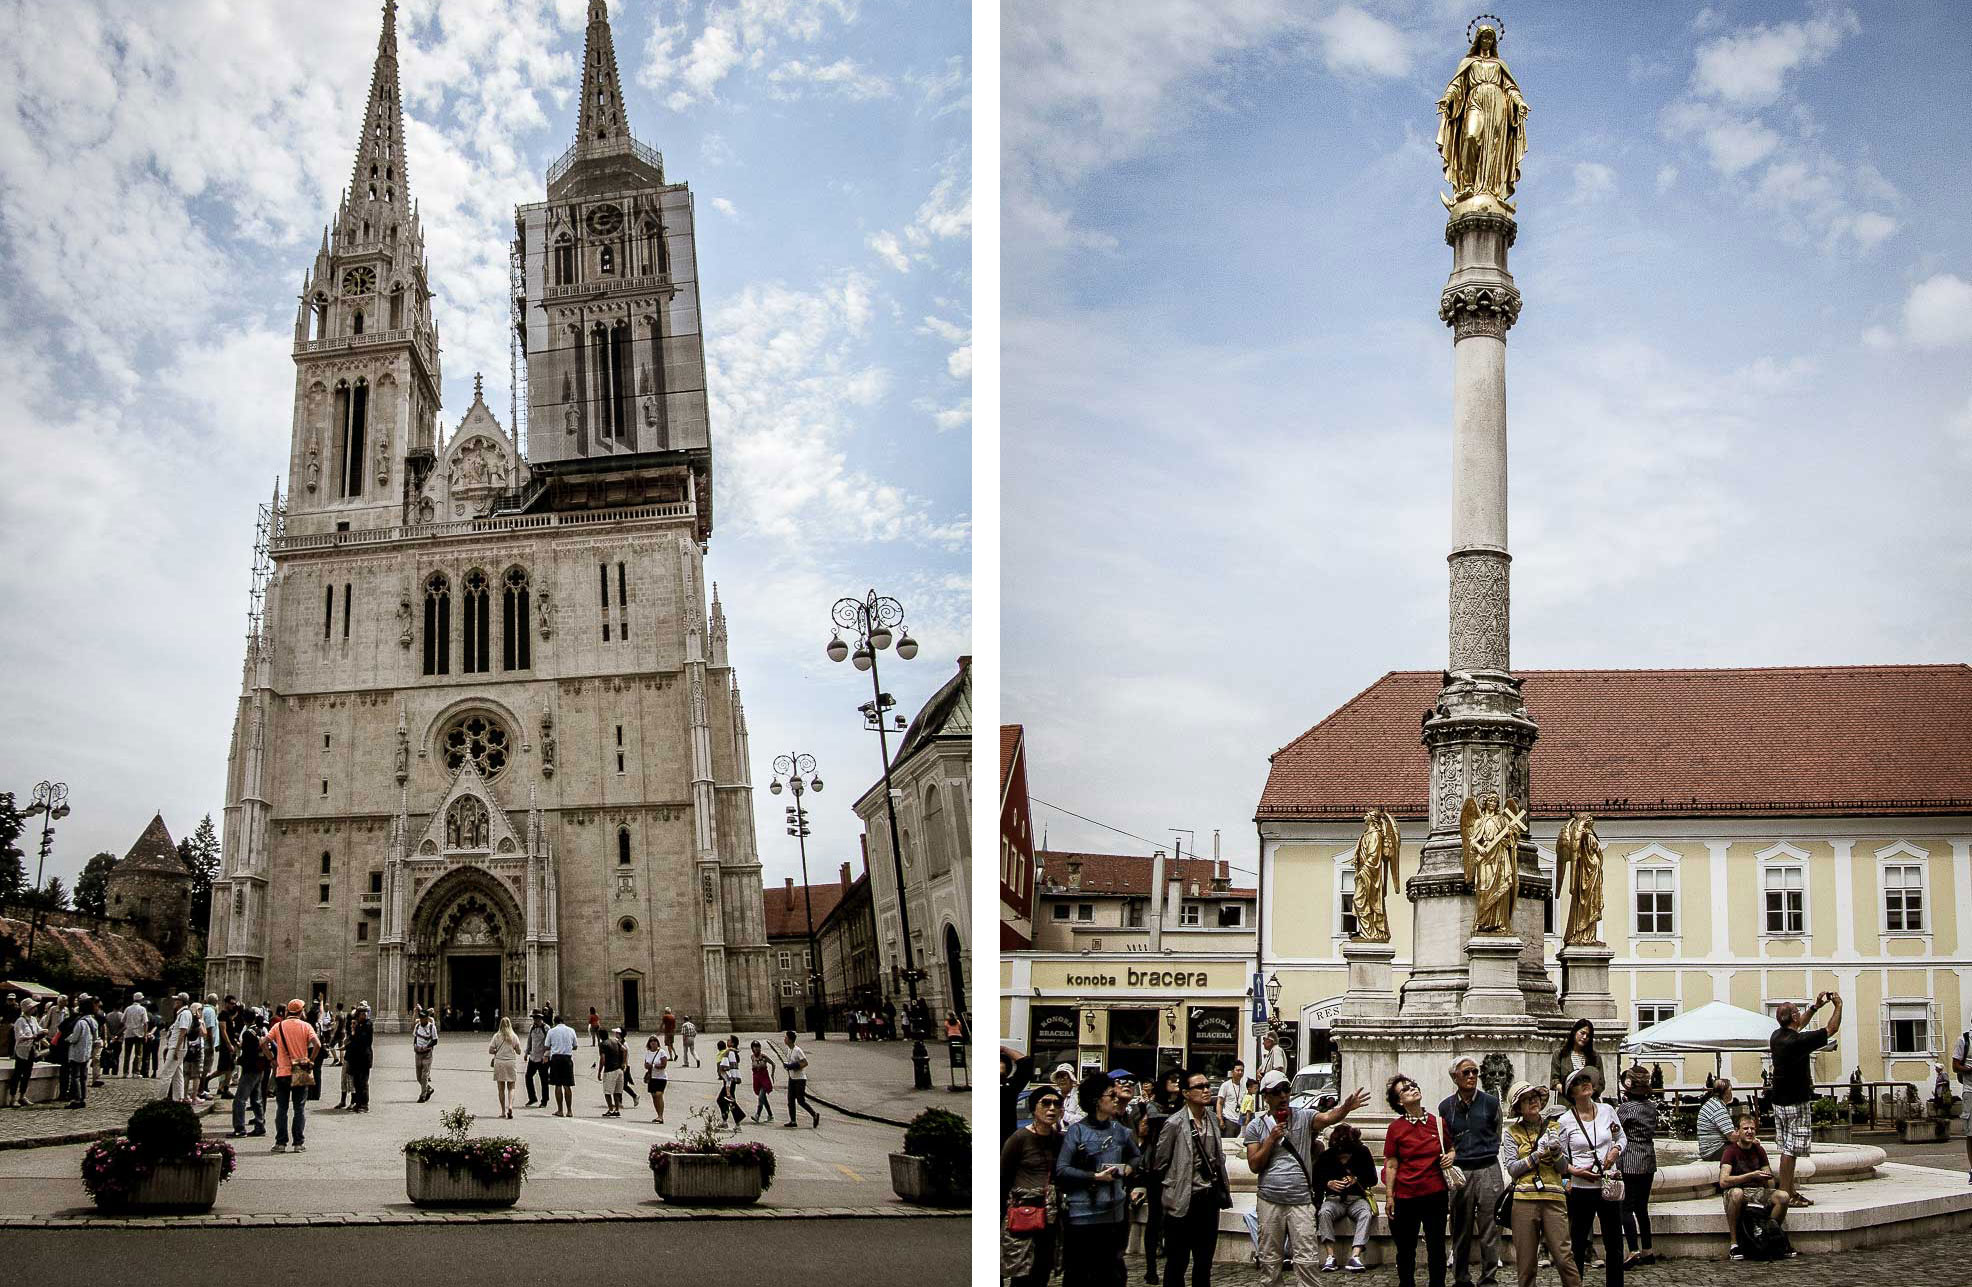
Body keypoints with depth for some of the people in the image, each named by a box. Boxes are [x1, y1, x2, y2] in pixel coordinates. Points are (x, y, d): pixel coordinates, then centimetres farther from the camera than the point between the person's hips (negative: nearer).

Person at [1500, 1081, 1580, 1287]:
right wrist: (1538, 1154, -10)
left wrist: (1556, 1151, -11)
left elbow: (1564, 1167, 8)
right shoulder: (1511, 1133, 8)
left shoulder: (1555, 1128, 12)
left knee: (1564, 1258, -7)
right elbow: (1512, 1169, -2)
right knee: (1526, 1263, 1)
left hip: (1553, 1199, 0)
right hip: (1524, 1201, 0)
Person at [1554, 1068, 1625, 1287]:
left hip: (1609, 1185, 2)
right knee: (1578, 1244, 5)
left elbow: (1621, 1138, 16)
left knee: (1614, 1244, 6)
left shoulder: (1607, 1111, 3)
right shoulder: (1565, 1121, -4)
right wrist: (1575, 1171, -15)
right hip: (1581, 1189, -2)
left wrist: (1616, 1150, -4)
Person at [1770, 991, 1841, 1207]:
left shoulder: (1777, 1036, 4)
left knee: (1787, 1148, 13)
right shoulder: (1797, 1041, -21)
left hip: (1780, 1100, 9)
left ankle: (1790, 1191, 18)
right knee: (1790, 1150, -6)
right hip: (1796, 1102, -9)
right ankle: (1785, 1194, -5)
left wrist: (1816, 1007, 23)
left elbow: (1798, 1027, 26)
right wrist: (1838, 1006, 4)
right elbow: (1832, 1029, -11)